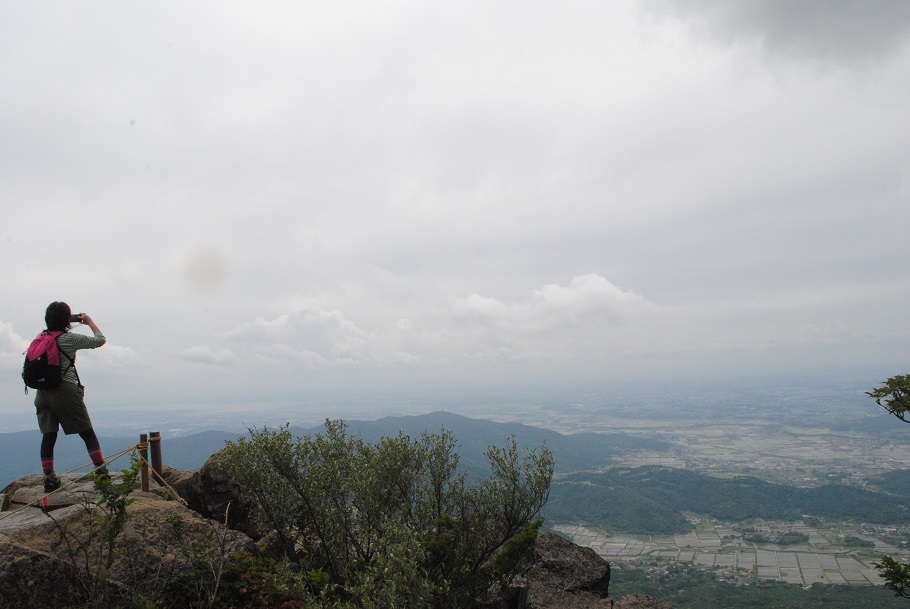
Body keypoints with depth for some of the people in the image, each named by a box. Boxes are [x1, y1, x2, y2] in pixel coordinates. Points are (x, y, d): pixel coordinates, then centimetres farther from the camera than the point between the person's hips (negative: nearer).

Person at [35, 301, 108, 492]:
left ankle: (49, 477, 8)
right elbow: (100, 340, 3)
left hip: (42, 393, 5)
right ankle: (101, 470, 4)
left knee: (48, 435, 8)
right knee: (87, 432, 3)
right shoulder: (70, 338, -7)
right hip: (66, 391, -5)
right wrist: (89, 322, 17)